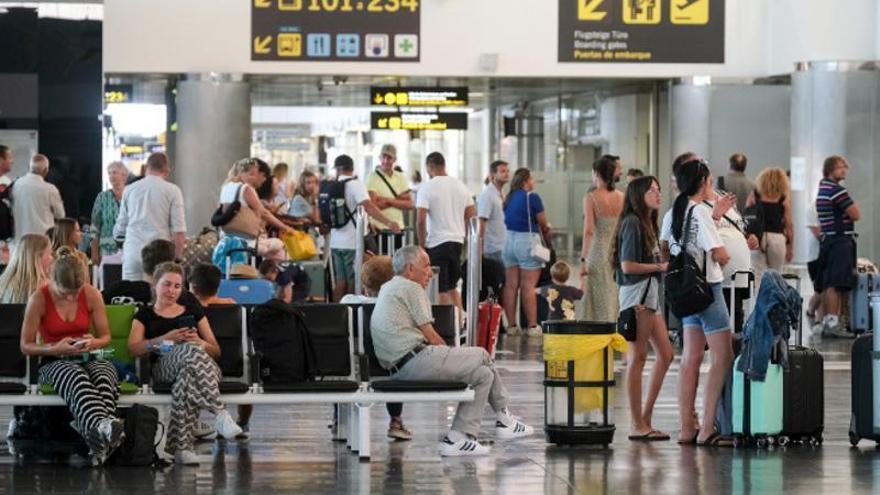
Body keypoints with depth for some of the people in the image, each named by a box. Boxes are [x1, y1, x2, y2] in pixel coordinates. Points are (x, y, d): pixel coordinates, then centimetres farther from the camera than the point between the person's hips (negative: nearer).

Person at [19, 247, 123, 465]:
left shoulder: (92, 295, 2)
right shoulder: (39, 299, -5)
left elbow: (105, 336, 13)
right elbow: (26, 346, 0)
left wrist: (94, 343, -13)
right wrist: (54, 349, -19)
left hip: (87, 358, 2)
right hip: (53, 363, -2)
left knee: (103, 373, -37)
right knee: (76, 376, -41)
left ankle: (100, 442, -61)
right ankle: (102, 426, -71)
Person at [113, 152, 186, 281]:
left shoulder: (129, 190, 10)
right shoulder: (172, 191, 1)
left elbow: (120, 228, 16)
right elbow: (179, 231, -4)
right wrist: (176, 258, 3)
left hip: (133, 251, 3)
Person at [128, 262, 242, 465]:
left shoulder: (194, 311, 31)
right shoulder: (145, 315, 25)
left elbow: (216, 351, 23)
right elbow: (133, 349, 5)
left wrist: (201, 342, -1)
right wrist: (165, 339, -9)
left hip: (202, 365, 2)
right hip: (163, 365, -2)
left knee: (187, 378, -42)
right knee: (191, 350, -41)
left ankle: (180, 446, -51)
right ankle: (220, 414, -51)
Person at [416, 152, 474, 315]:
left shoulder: (426, 188, -10)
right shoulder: (461, 186, 8)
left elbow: (421, 221, -15)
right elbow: (471, 216, 11)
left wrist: (421, 244, -5)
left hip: (436, 243, -6)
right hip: (457, 241, 6)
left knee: (441, 290, -2)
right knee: (452, 287, 18)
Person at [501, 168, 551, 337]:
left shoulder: (509, 198, 10)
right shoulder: (532, 197, -10)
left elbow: (508, 220, 10)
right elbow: (543, 223, -6)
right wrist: (546, 230, 17)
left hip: (509, 240, 6)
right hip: (527, 240, -6)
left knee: (510, 285, 7)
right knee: (528, 286, -4)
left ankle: (511, 325, 8)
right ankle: (532, 326, -2)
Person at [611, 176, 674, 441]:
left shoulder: (648, 223, 18)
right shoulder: (632, 222, -10)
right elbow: (627, 265, -15)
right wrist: (661, 267, -10)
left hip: (651, 292, 10)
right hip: (636, 292, -10)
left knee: (665, 354, 9)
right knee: (637, 357, -6)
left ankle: (645, 418, 15)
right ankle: (637, 425, -4)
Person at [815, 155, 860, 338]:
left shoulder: (822, 189, 16)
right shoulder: (837, 190, -14)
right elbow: (856, 214, -13)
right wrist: (853, 206, 5)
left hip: (827, 240, 10)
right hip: (840, 241, -10)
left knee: (827, 285, 11)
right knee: (836, 285, -13)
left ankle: (826, 322, 15)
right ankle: (833, 323, -18)